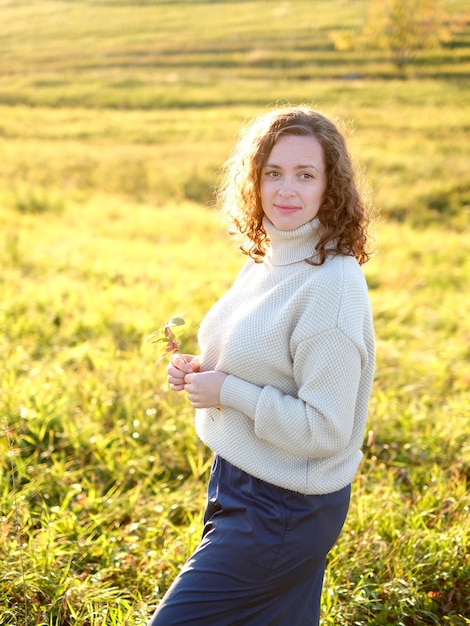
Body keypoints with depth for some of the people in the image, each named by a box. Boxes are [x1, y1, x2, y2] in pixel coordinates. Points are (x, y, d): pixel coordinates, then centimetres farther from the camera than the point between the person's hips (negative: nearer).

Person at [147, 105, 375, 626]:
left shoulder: (332, 284, -23)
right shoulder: (264, 262, 4)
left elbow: (325, 429, -24)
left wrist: (228, 391, -20)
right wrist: (199, 371, -1)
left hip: (283, 513, -8)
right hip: (239, 484, 9)